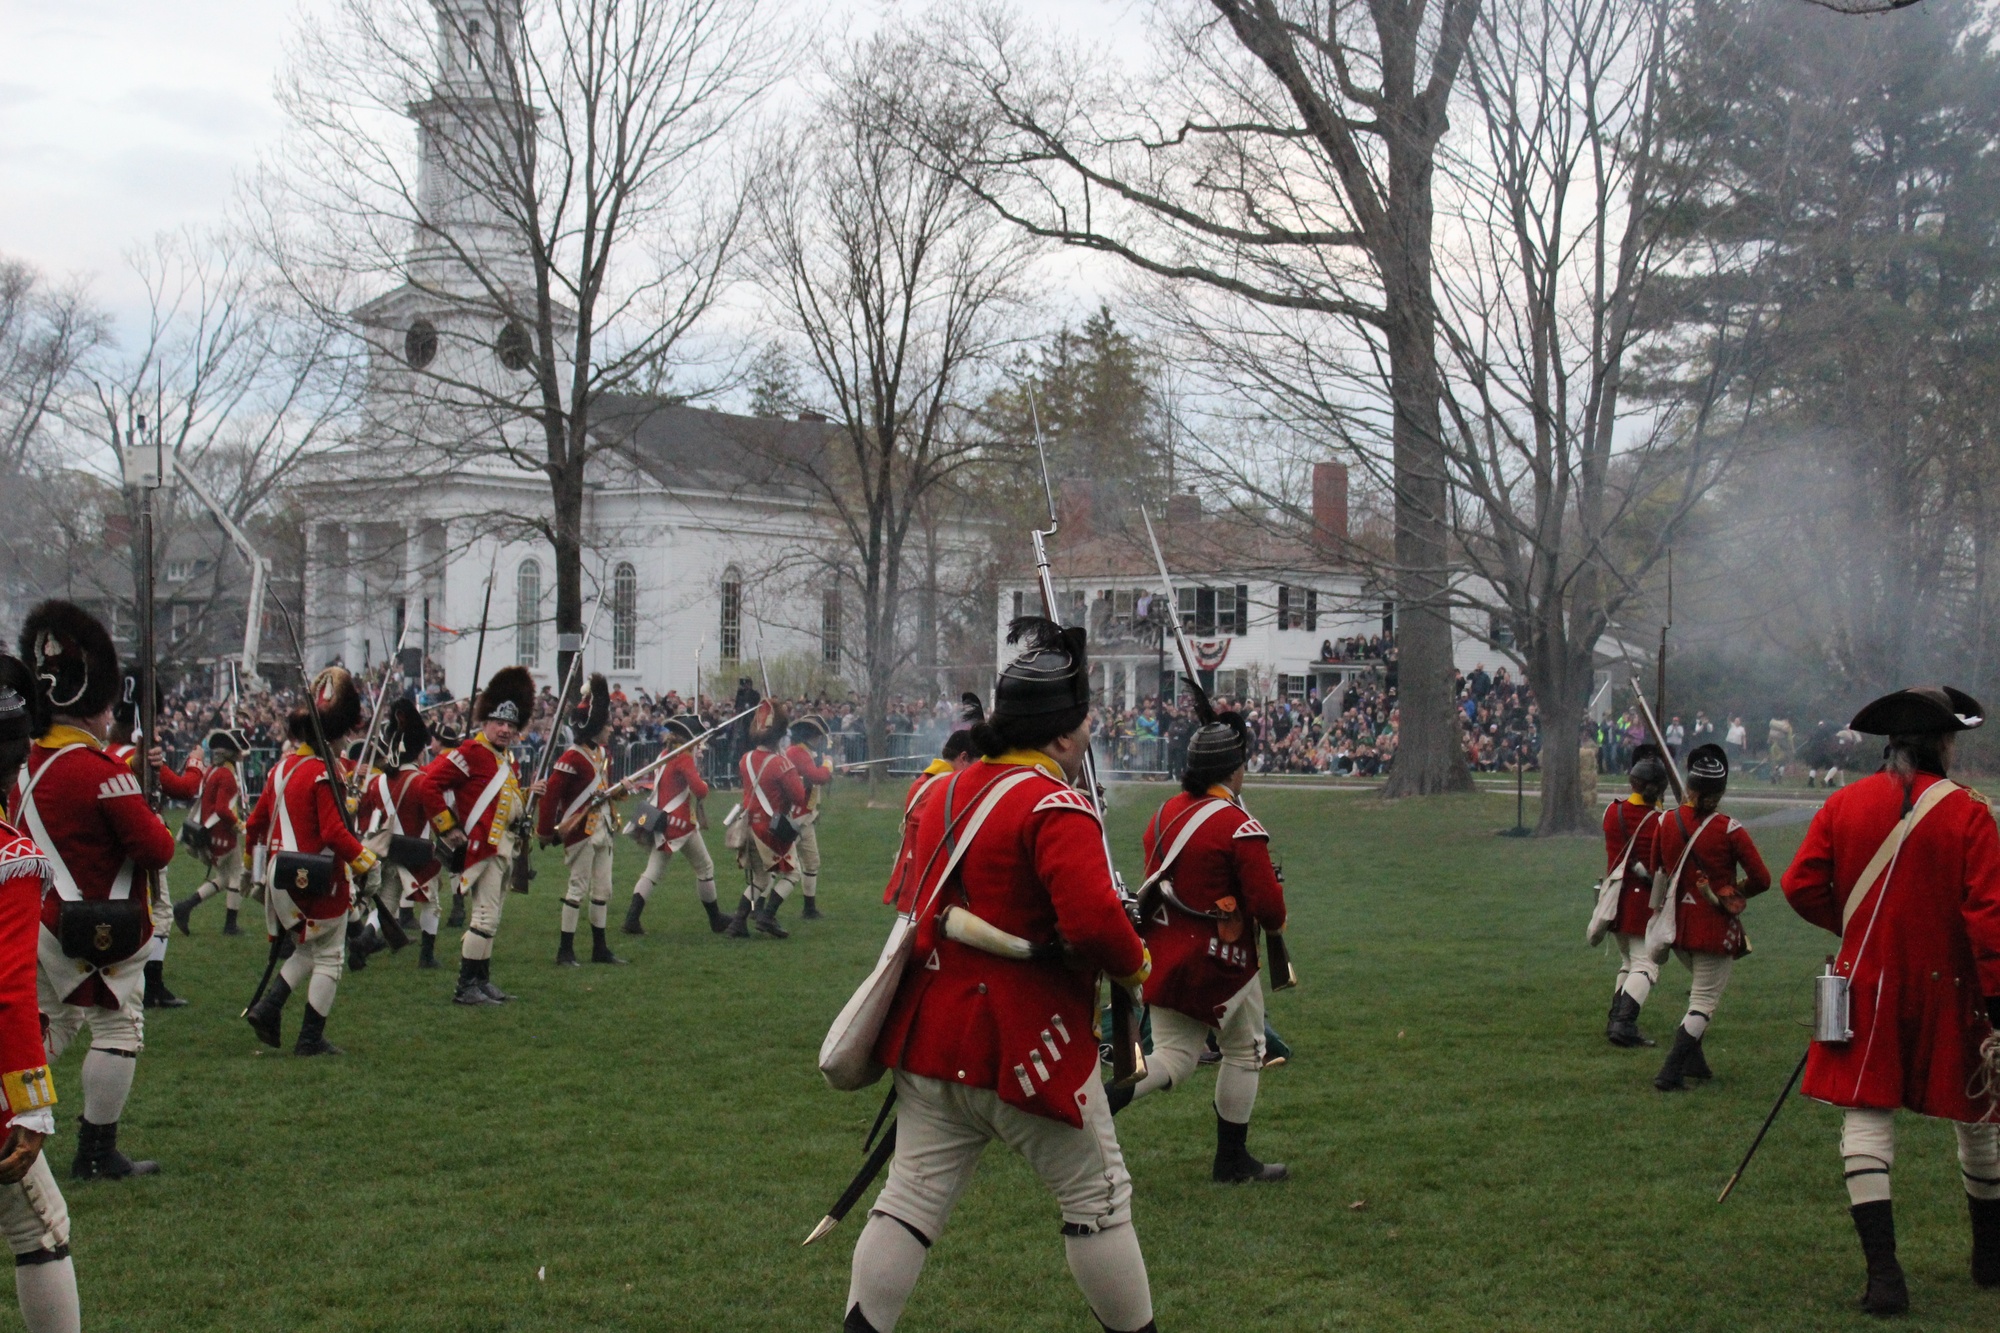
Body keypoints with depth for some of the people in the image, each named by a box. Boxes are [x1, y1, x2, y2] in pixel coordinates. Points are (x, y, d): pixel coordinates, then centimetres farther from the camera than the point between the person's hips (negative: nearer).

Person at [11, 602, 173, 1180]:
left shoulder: (28, 765, 6)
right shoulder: (100, 772, -19)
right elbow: (155, 849, -19)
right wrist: (156, 826, 3)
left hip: (43, 923, 9)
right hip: (100, 932, -8)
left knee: (47, 1028, 18)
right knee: (118, 1030, 2)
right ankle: (98, 1154, 6)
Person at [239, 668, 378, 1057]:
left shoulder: (281, 768, 7)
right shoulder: (323, 775, -16)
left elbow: (257, 821, 15)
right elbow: (335, 832, -22)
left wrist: (251, 844, 32)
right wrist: (366, 861, -13)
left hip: (284, 878, 8)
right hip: (318, 881, -8)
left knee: (307, 951, 24)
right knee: (328, 958, 4)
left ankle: (267, 1008, 9)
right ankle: (311, 1040, 6)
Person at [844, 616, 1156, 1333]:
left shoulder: (948, 791, 8)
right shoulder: (1057, 807, -18)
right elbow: (1093, 920, -29)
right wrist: (1133, 965, -10)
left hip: (932, 1033, 7)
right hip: (1025, 1046, -7)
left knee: (912, 1198, 11)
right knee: (1098, 1196, 9)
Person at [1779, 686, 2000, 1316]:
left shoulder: (1843, 804, -1)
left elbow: (1801, 886, -1)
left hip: (1867, 985, 1)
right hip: (1948, 989, -1)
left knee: (1866, 1119, 1)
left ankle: (1883, 1273, -11)